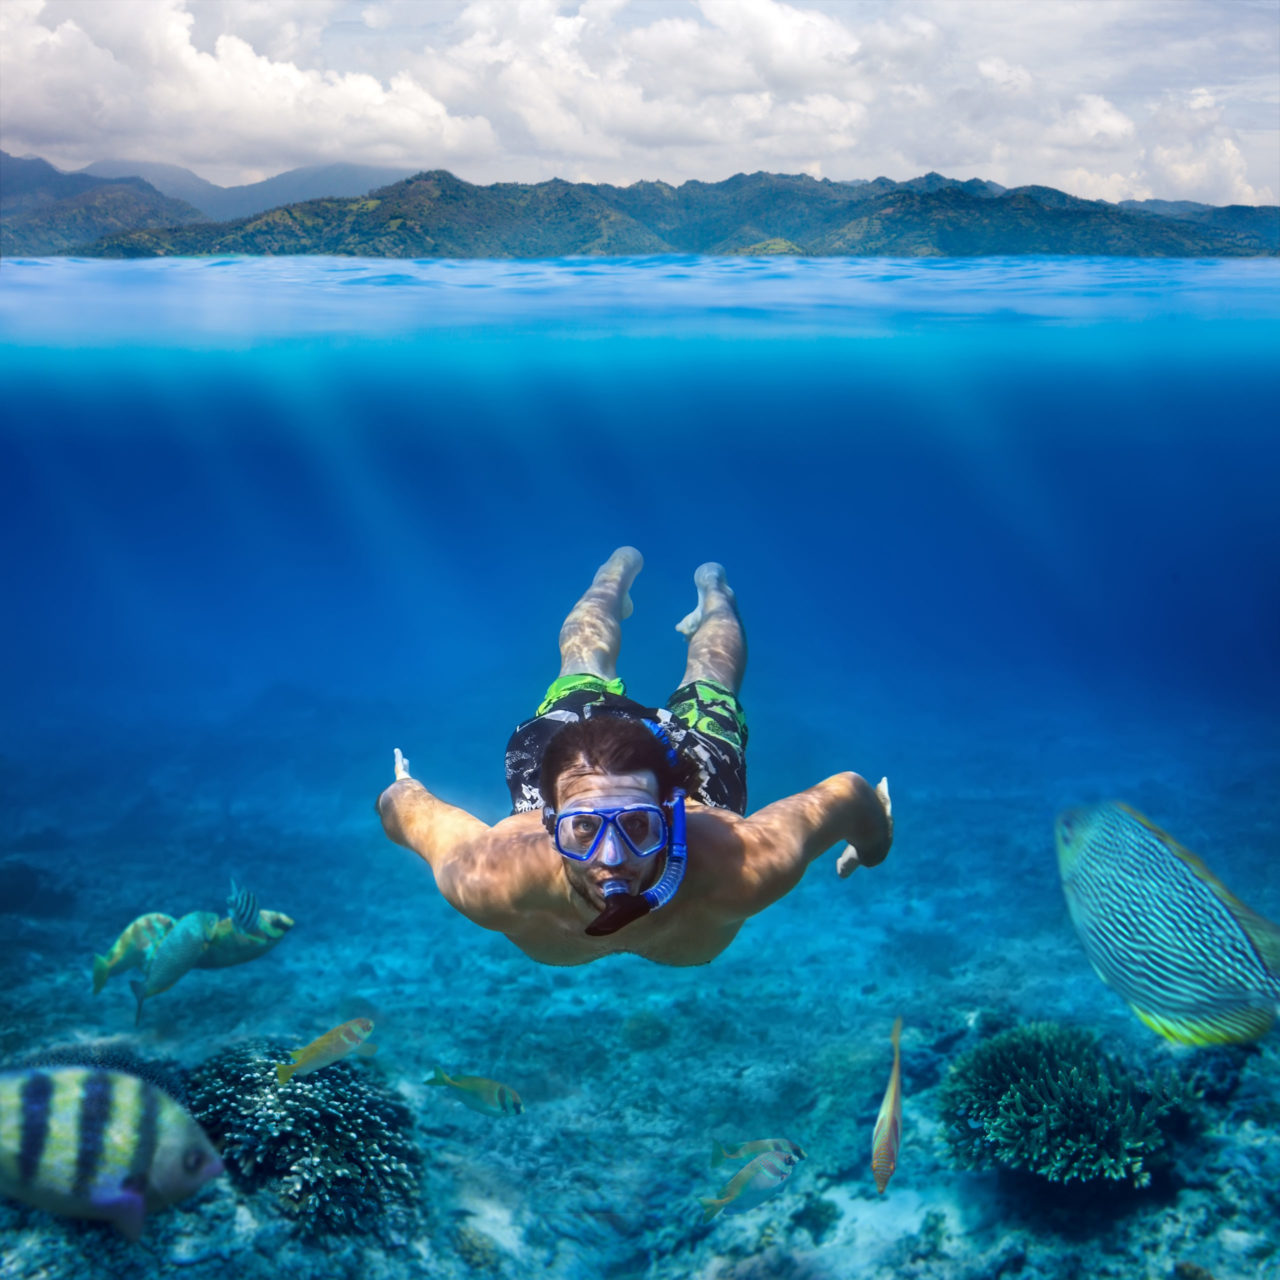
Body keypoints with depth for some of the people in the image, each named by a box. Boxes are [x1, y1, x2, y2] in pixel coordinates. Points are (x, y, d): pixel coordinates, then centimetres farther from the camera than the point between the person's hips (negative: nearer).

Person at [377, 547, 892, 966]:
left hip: (692, 758, -1)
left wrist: (872, 848, -7)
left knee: (707, 681, 37)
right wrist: (400, 792, -4)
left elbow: (848, 793, -29)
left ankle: (713, 591, 69)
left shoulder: (744, 867, -47)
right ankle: (619, 569, 68)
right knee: (585, 668, 38)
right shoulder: (487, 879, -46)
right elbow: (404, 804, -27)